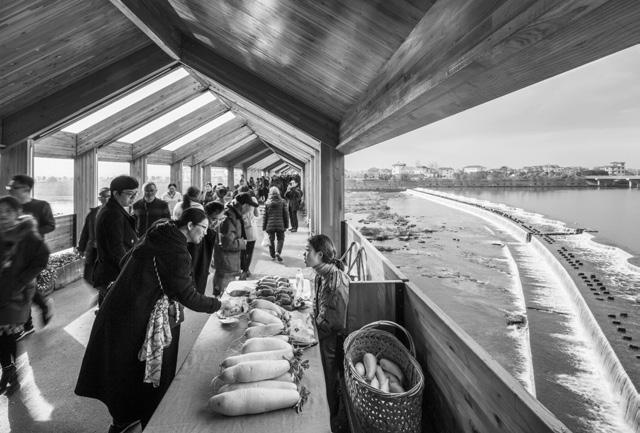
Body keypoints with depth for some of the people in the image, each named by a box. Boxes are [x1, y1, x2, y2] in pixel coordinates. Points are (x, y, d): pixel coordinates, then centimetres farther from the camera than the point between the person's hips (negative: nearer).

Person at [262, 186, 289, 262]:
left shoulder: (267, 203, -1)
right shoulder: (282, 202, -1)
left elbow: (265, 216, 1)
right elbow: (285, 215, 2)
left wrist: (264, 227, 8)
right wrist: (286, 225, 10)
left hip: (270, 225, 1)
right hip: (280, 225, -1)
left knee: (271, 240, 14)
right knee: (281, 239, 11)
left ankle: (272, 255, 20)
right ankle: (278, 252, -11)